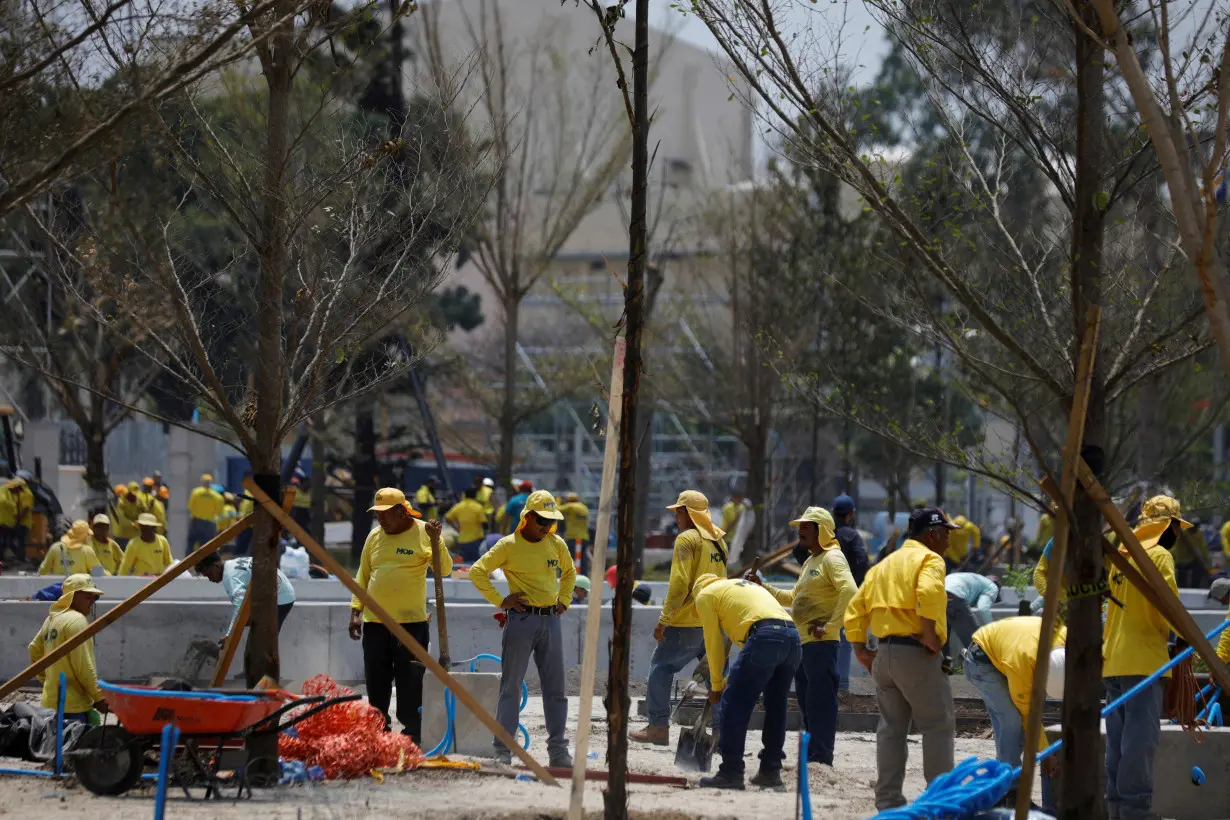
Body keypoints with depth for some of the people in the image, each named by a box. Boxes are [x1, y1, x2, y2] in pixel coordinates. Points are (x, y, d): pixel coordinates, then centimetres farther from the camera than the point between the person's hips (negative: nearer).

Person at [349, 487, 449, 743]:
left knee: (410, 683, -3)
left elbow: (445, 569, -10)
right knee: (376, 683, 9)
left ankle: (412, 734, 2)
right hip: (374, 623, 4)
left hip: (412, 621, -4)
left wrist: (436, 540, -23)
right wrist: (356, 611, 7)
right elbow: (363, 576, 15)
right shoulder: (375, 536, 11)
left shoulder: (423, 533, -2)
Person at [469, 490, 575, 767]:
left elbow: (569, 572, 28)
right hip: (521, 619, -5)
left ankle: (558, 750, 11)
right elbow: (477, 572, -5)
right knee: (511, 687, -1)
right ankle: (502, 750, 2)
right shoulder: (509, 545, -5)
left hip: (551, 621, 5)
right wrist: (500, 600, -7)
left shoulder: (556, 544, 10)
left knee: (555, 689, 6)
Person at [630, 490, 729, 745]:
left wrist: (664, 619, -13)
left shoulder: (687, 539, -9)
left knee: (661, 667, 0)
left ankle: (658, 727, -2)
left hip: (688, 621, -8)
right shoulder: (718, 541, 14)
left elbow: (679, 583, -16)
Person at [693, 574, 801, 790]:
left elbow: (714, 643, 13)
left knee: (733, 705, -1)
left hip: (765, 637, -8)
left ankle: (731, 772, -2)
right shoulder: (748, 585, 38)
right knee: (775, 707, 18)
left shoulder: (705, 595, 17)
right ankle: (770, 771, 22)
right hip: (793, 636, 8)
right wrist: (732, 680, 37)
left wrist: (716, 685, 22)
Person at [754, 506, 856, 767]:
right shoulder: (811, 562, 23)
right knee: (806, 700, 13)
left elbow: (849, 592, -23)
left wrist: (830, 626, -23)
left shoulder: (832, 558, -8)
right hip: (803, 642, 10)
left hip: (821, 643, -10)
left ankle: (821, 758, -11)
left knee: (820, 700, -10)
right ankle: (812, 757, 20)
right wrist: (763, 587, 19)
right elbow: (794, 598, 30)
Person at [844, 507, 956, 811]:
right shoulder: (929, 559, -4)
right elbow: (928, 593, -26)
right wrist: (930, 635, -20)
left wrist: (860, 649, 15)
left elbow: (856, 608, 17)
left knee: (891, 728, 11)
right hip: (916, 652, -8)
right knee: (938, 726, -3)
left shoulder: (884, 564, 21)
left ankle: (888, 799, 12)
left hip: (884, 653, 8)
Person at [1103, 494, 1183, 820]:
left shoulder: (1121, 556, 15)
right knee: (1140, 739, -8)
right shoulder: (1160, 556, -7)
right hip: (1144, 662, -8)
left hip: (1112, 662, 8)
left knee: (1118, 741, 10)